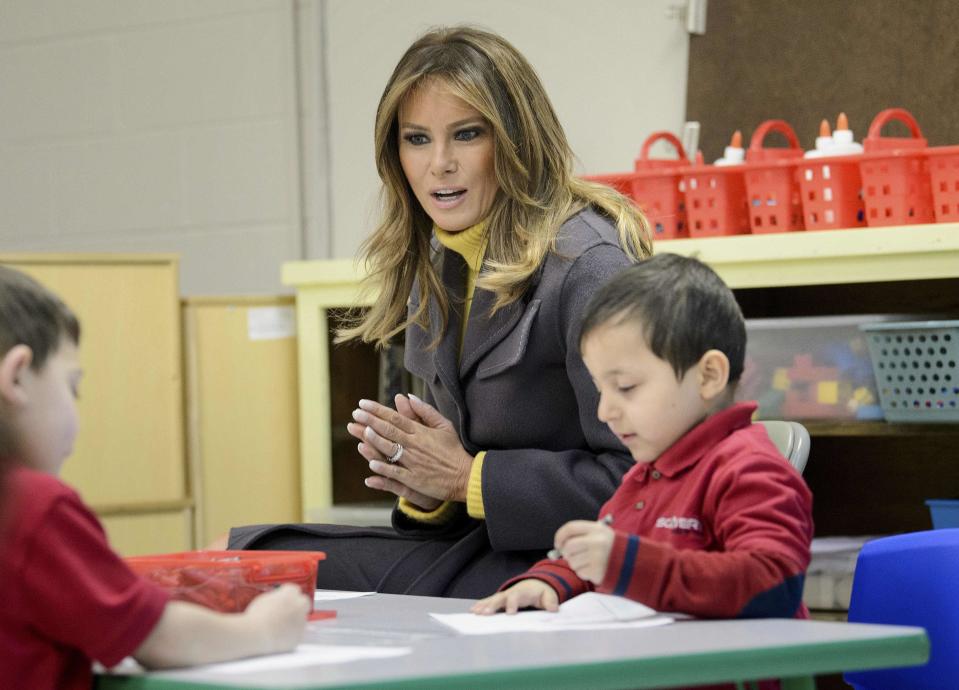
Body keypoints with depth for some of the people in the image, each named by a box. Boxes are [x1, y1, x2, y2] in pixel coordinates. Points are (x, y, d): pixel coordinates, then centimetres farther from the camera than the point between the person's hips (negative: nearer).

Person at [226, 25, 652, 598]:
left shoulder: (587, 265, -16)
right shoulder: (438, 270, 13)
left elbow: (638, 475, -21)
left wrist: (468, 478, -15)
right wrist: (427, 489, -4)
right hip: (476, 544, 9)